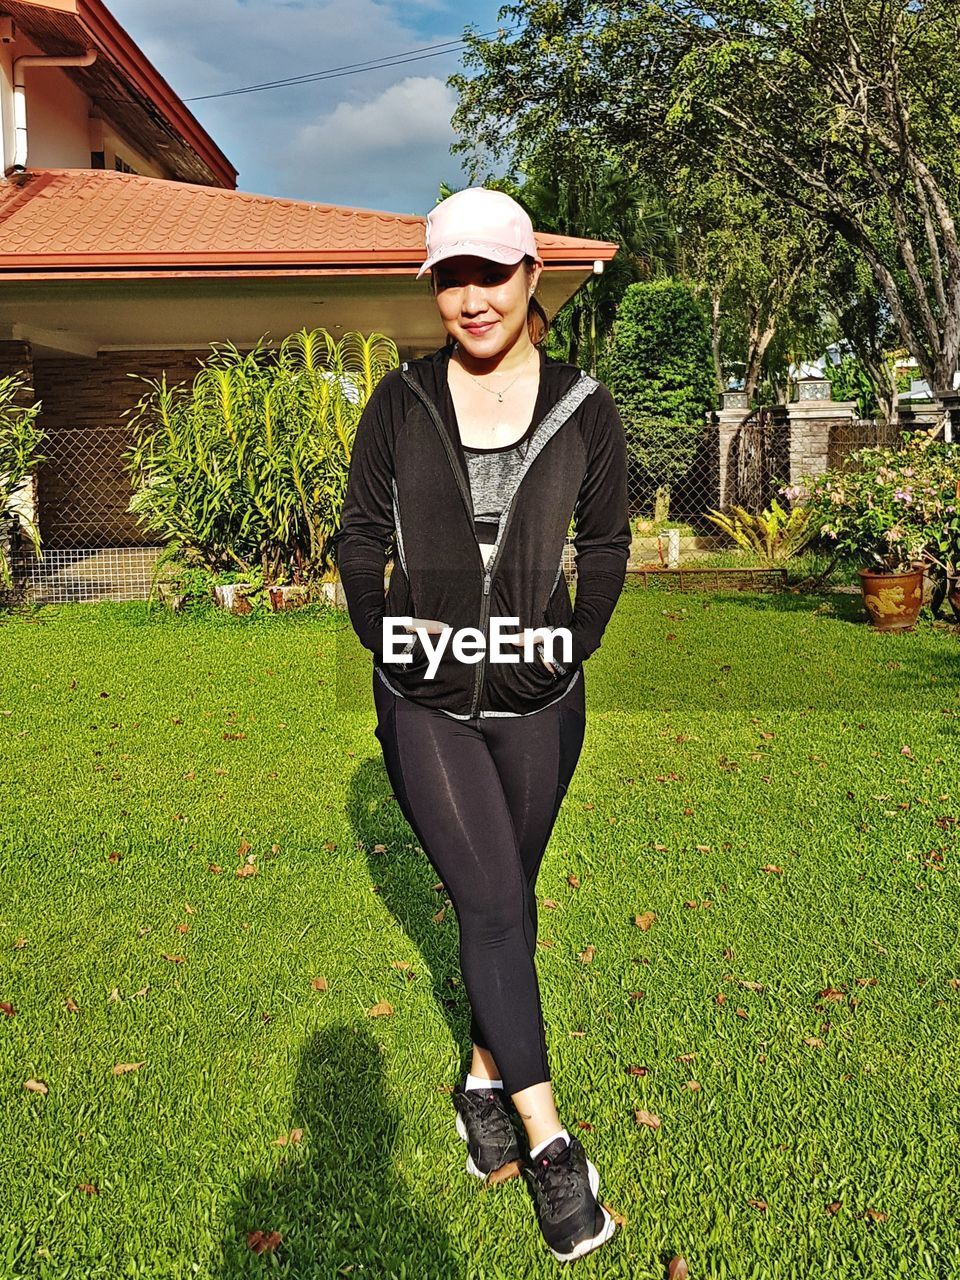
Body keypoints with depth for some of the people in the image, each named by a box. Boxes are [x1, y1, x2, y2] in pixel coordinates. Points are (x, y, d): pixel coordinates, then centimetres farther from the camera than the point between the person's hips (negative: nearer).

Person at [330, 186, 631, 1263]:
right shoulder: (401, 401, -1)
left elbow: (606, 544, 8)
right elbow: (361, 535, 5)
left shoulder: (584, 408, 0)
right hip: (425, 700, -1)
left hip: (537, 701, 1)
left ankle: (485, 1076, 37)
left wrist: (572, 646, -1)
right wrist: (385, 640, -4)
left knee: (508, 895, 14)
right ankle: (547, 1137, 12)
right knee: (490, 903, -3)